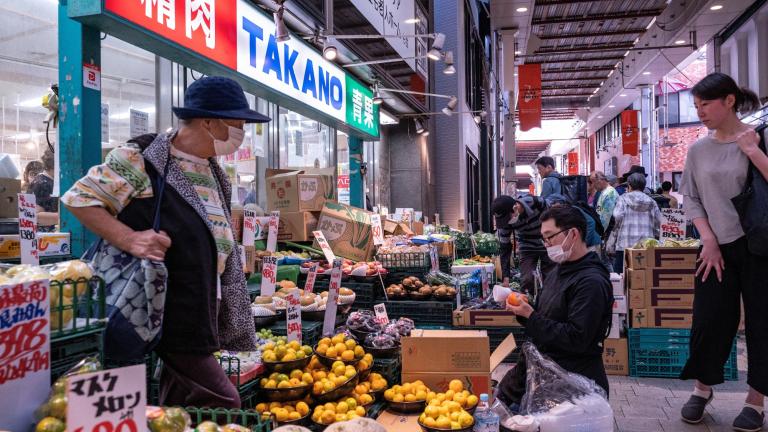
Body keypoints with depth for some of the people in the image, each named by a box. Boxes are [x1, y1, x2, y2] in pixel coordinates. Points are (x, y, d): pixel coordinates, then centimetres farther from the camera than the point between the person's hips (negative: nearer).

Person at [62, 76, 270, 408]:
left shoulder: (215, 173, 13)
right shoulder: (141, 159, -13)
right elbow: (78, 198, -12)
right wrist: (128, 239, -24)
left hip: (201, 316, 9)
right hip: (168, 319, -8)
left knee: (179, 409, 17)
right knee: (223, 403, -7)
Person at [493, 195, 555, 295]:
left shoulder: (535, 202, -30)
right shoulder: (504, 221, -20)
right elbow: (505, 248, -10)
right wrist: (505, 276, -13)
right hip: (527, 248, 1)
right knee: (526, 281, -13)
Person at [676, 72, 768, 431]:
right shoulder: (698, 149, 4)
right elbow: (690, 198, 6)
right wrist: (709, 241, -2)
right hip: (717, 247, 3)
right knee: (709, 320, 4)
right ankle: (702, 388, 24)